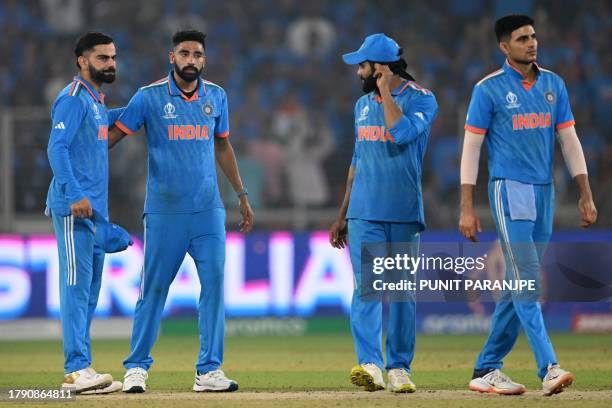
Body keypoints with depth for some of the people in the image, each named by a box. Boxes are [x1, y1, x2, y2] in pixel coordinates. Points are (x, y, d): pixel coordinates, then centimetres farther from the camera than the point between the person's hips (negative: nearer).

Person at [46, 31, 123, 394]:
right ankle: (78, 368, -15)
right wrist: (75, 195, -26)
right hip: (74, 209, -10)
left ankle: (78, 370, 12)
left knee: (90, 290, 10)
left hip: (95, 209, 10)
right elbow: (57, 148, -18)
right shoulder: (73, 99, -10)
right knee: (77, 285, -12)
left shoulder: (97, 102, 18)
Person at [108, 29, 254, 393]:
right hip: (164, 211, -3)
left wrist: (243, 196, 19)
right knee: (154, 288, 0)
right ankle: (137, 367, 9)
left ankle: (209, 370, 2)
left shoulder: (216, 96, 9)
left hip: (209, 210, 3)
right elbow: (113, 135, -3)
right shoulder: (150, 97, -3)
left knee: (214, 284, -2)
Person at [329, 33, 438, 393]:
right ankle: (371, 365, -20)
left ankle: (399, 368, 10)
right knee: (366, 287, -11)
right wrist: (342, 216, 20)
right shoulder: (364, 105, 16)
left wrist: (385, 90, -13)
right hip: (365, 213, 4)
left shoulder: (422, 99, -3)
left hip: (405, 214, -4)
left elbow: (402, 132, -23)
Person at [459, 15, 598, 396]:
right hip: (509, 192, -6)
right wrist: (467, 208, -11)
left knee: (519, 285, 8)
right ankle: (549, 368, -21)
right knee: (526, 281, -14)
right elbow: (472, 147, -5)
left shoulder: (554, 85, 11)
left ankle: (487, 370, 15)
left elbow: (569, 140, 12)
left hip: (544, 194, 6)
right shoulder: (489, 89, -4)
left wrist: (586, 195, 6)